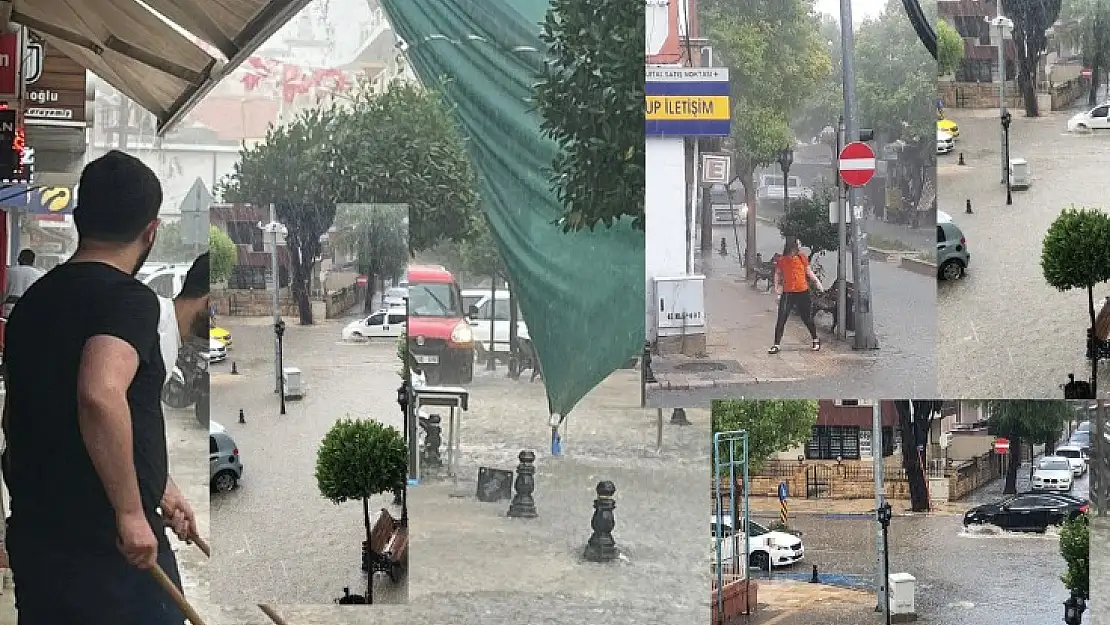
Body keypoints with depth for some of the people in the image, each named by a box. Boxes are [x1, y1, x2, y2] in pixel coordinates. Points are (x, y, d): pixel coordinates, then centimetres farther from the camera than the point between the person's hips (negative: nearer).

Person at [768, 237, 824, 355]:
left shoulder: (802, 258, 1)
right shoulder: (781, 260, -4)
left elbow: (809, 272, 13)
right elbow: (777, 274, 7)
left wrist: (817, 282, 3)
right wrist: (777, 288, -3)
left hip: (803, 293, 1)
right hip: (787, 293, -1)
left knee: (807, 319, 10)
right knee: (781, 320, -5)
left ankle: (815, 340, 31)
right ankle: (776, 345, 1)